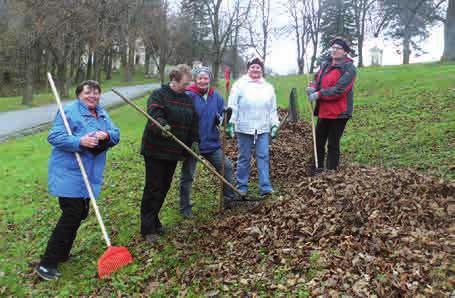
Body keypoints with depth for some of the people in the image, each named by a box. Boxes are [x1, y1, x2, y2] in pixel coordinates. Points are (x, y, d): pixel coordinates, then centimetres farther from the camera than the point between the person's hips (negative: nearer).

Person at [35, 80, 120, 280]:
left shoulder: (102, 114, 13)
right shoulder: (69, 111, -10)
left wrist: (106, 135, -15)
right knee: (71, 215, -11)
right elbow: (54, 136, -17)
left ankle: (62, 254, 32)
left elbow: (116, 135, 7)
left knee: (80, 214, 15)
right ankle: (47, 264, 0)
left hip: (89, 175, 8)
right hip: (68, 174, -8)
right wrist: (79, 141, -30)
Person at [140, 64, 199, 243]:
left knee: (164, 188, 12)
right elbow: (154, 114, -23)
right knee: (153, 188, -3)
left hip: (174, 151, 6)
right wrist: (162, 125, -43)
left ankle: (154, 221, 28)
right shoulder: (159, 95, -7)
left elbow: (193, 122, 16)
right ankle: (148, 229, 6)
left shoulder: (187, 99, 13)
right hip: (155, 150, -6)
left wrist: (194, 141, 5)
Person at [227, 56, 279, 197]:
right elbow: (232, 106, -4)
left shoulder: (268, 87, 12)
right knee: (244, 158, 6)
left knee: (263, 157, -1)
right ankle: (242, 187, 17)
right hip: (244, 128, -2)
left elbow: (272, 109, 14)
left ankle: (265, 187, 3)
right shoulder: (240, 84, 0)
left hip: (263, 129, 3)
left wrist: (274, 124, 8)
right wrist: (230, 122, -11)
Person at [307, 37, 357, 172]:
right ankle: (318, 169, 27)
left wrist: (318, 94, -22)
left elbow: (338, 89, -22)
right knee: (318, 141, 14)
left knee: (333, 144, 2)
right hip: (323, 110, 8)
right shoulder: (325, 64, 12)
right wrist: (313, 88, -11)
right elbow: (317, 79, 12)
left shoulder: (349, 68, -13)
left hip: (338, 112, -7)